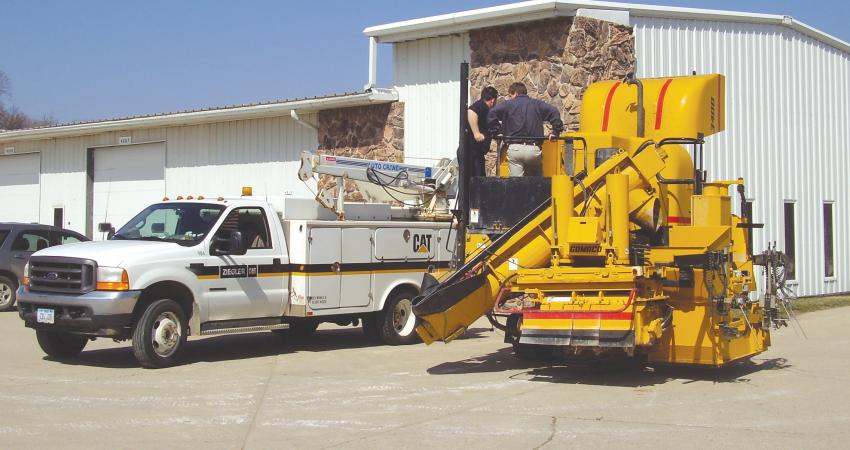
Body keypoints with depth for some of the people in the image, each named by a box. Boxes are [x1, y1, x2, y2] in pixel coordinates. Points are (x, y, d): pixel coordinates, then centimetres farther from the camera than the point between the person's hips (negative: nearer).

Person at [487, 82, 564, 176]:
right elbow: (554, 112, 1)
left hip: (514, 148, -2)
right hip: (534, 149, 2)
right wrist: (556, 132, 5)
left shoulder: (508, 104, 8)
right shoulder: (537, 104, 14)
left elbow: (491, 114, -5)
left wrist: (496, 132, 4)